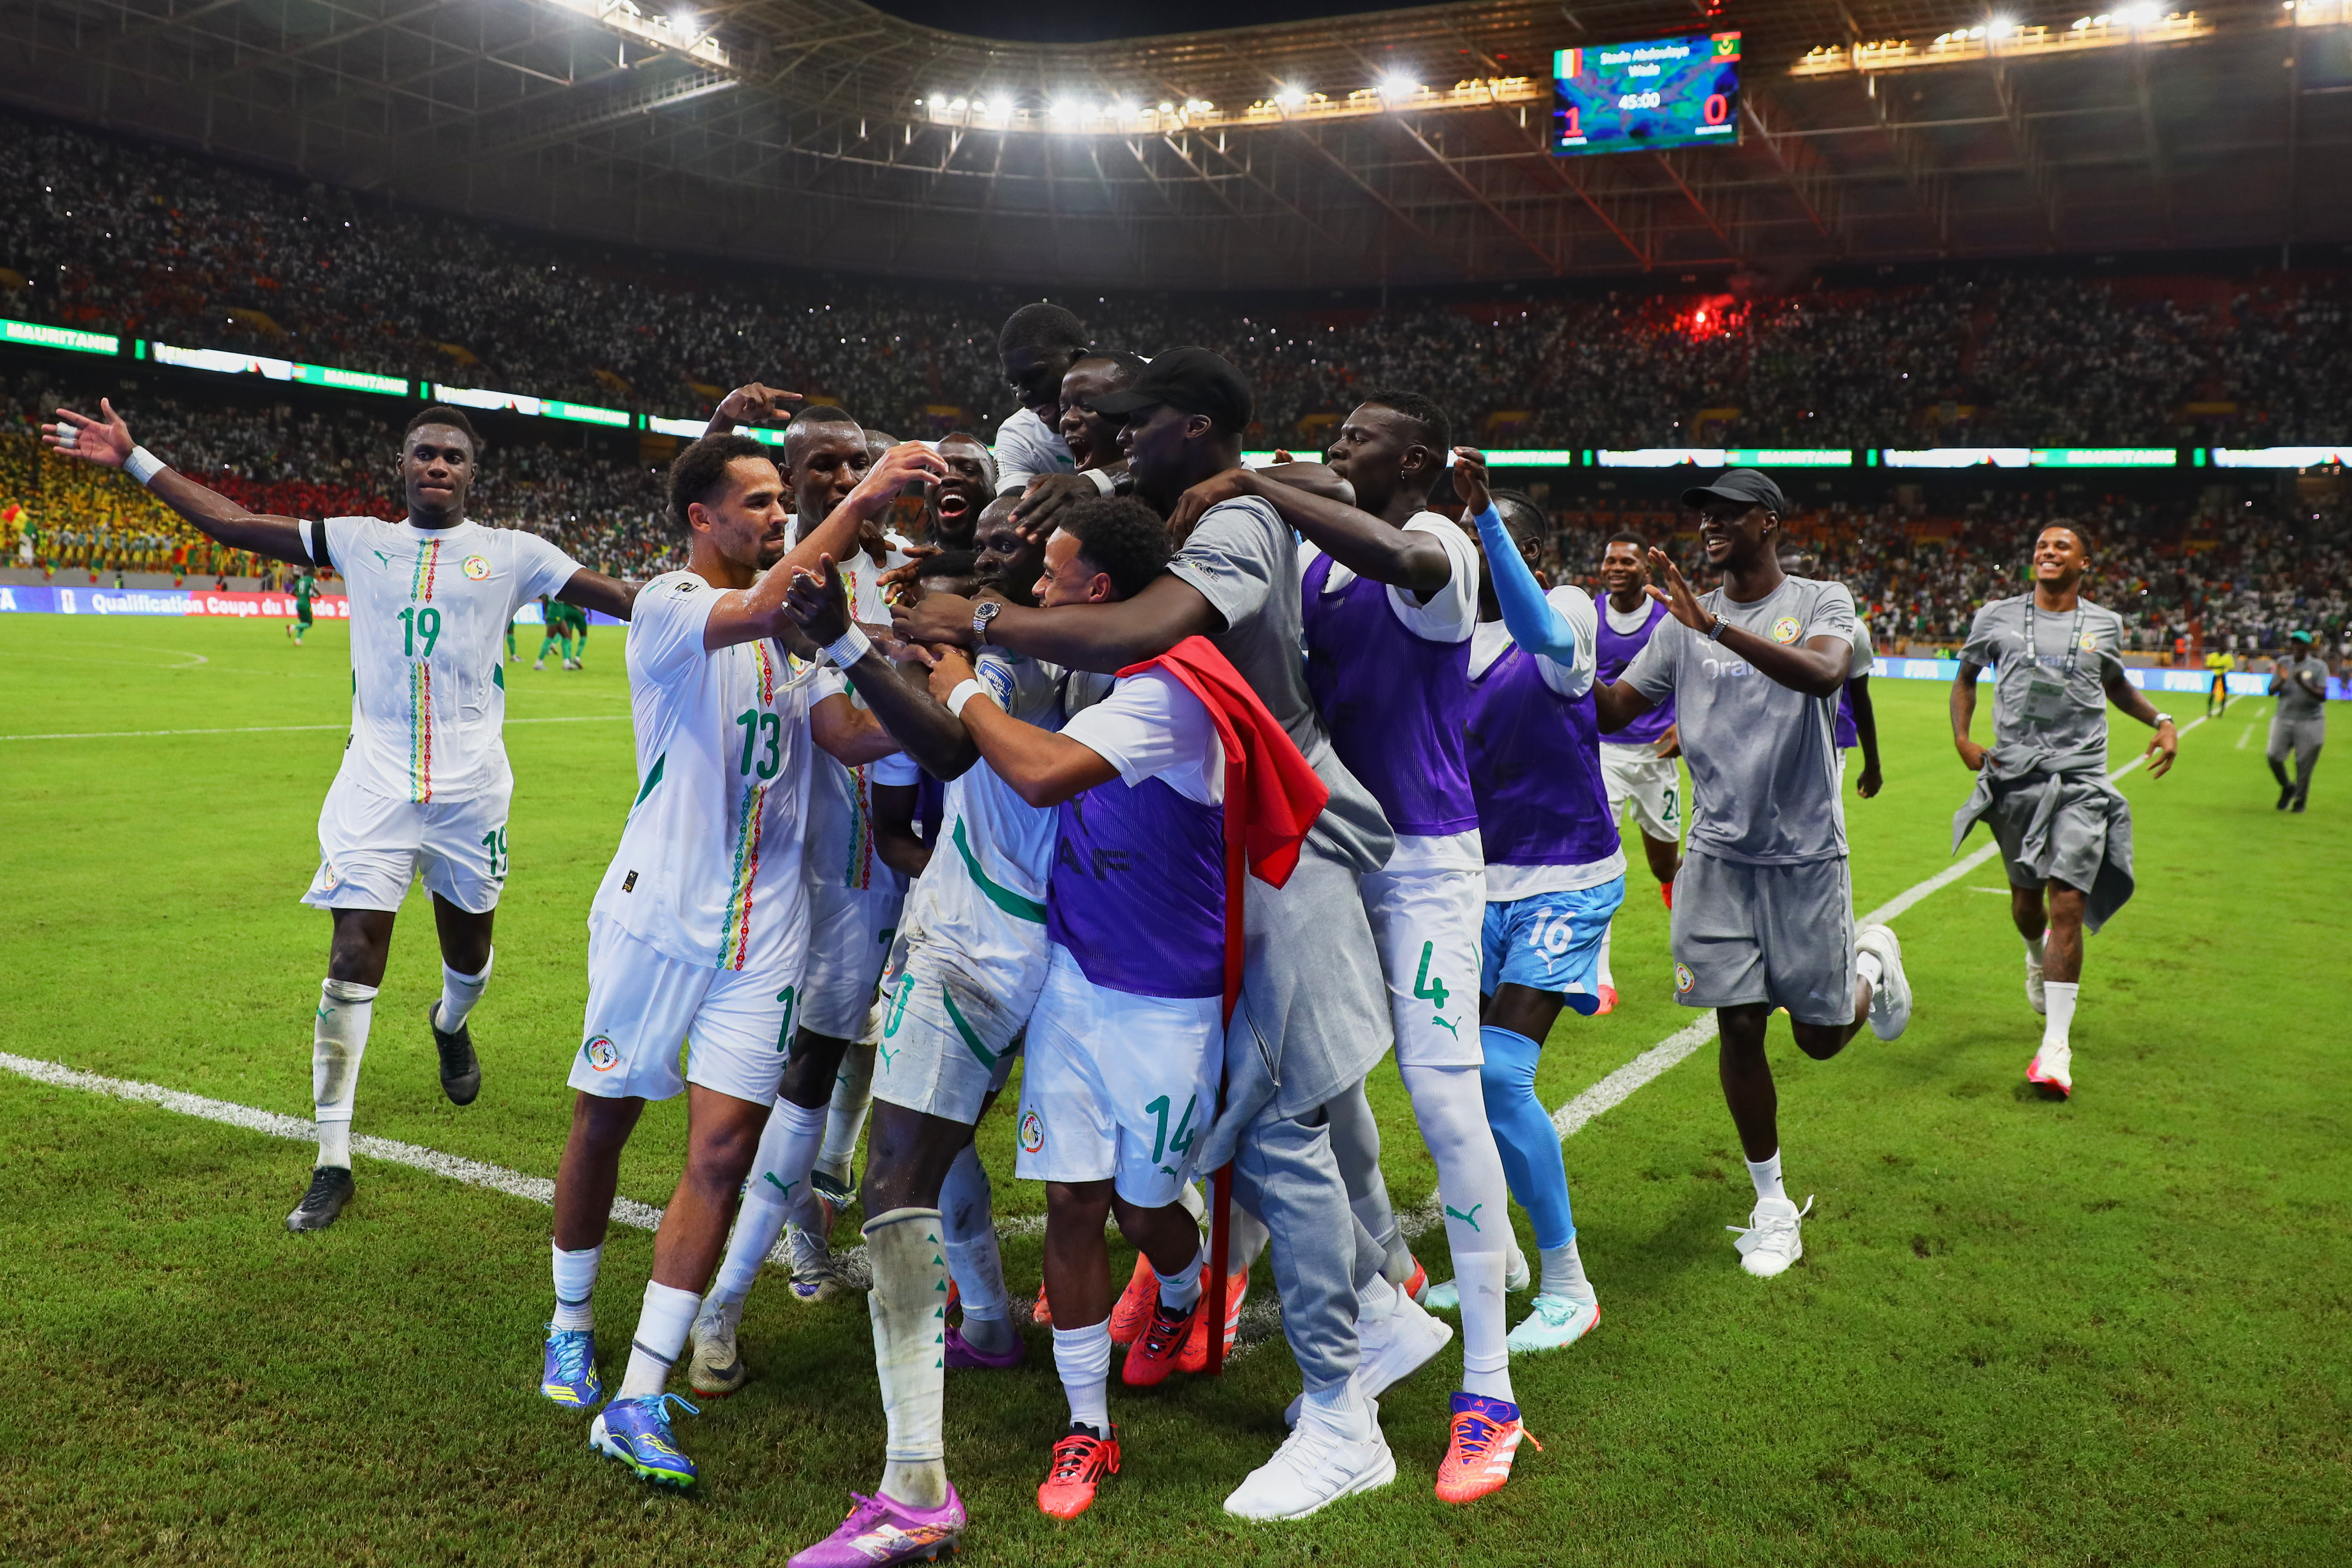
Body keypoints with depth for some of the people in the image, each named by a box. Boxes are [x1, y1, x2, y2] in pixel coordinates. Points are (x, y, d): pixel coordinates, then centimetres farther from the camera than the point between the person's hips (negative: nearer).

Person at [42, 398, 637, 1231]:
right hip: (376, 787, 0)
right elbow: (234, 524, 10)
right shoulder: (360, 541, 7)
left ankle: (451, 1024, 55)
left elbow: (624, 598, -2)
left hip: (470, 789, 0)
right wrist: (135, 461, 8)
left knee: (468, 952, 15)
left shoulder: (510, 552, 2)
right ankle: (333, 1162, 3)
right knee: (353, 961, -6)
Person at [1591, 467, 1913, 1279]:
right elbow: (1613, 711, 6)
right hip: (1719, 853, 3)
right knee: (1739, 1026, 0)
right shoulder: (1684, 622, 6)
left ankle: (1872, 962, 41)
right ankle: (1773, 1207, 17)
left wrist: (1716, 627, -38)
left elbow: (1824, 674, -28)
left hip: (1806, 852, -2)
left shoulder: (1821, 602, -6)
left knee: (1820, 1036, 6)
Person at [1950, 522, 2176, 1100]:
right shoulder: (1997, 617, 5)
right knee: (2026, 900, 10)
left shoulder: (2105, 625, 9)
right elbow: (1966, 674, 19)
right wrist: (1962, 737, 4)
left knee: (2068, 905, -11)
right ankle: (2037, 955, 49)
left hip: (2081, 781, -1)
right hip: (2014, 776, 1)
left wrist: (2161, 721, 11)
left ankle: (2056, 1048, -8)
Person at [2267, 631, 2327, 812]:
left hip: (2310, 722, -3)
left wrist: (2303, 684, -24)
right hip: (2284, 720, 3)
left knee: (2305, 763, -2)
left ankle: (2300, 801, 14)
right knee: (2274, 756, -9)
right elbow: (2271, 692, 5)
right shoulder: (2283, 664, 9)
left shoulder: (2319, 667, -1)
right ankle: (2287, 788, 17)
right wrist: (2282, 680, -15)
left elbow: (2323, 697, -9)